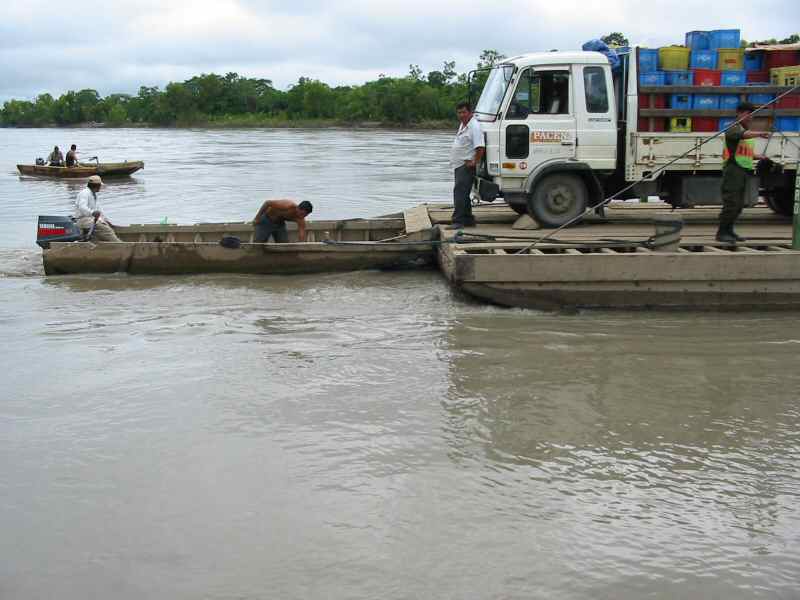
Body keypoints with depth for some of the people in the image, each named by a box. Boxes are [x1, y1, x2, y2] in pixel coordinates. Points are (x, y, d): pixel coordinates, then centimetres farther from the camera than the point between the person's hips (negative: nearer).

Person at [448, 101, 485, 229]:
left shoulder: (474, 126, -15)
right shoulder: (463, 125, 17)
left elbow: (480, 147, -24)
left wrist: (475, 162, -22)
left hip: (467, 166, -11)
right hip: (459, 165, 11)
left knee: (459, 192, -15)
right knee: (462, 194, 15)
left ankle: (458, 221, -16)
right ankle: (468, 220, 23)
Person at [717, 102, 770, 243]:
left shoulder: (750, 132, 23)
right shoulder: (733, 128, -4)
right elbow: (742, 135, -28)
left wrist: (760, 157, 12)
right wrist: (759, 134, -43)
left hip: (744, 171, 9)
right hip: (733, 169, -9)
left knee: (739, 204, 10)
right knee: (731, 202, -13)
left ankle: (729, 231, 18)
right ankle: (721, 233, -10)